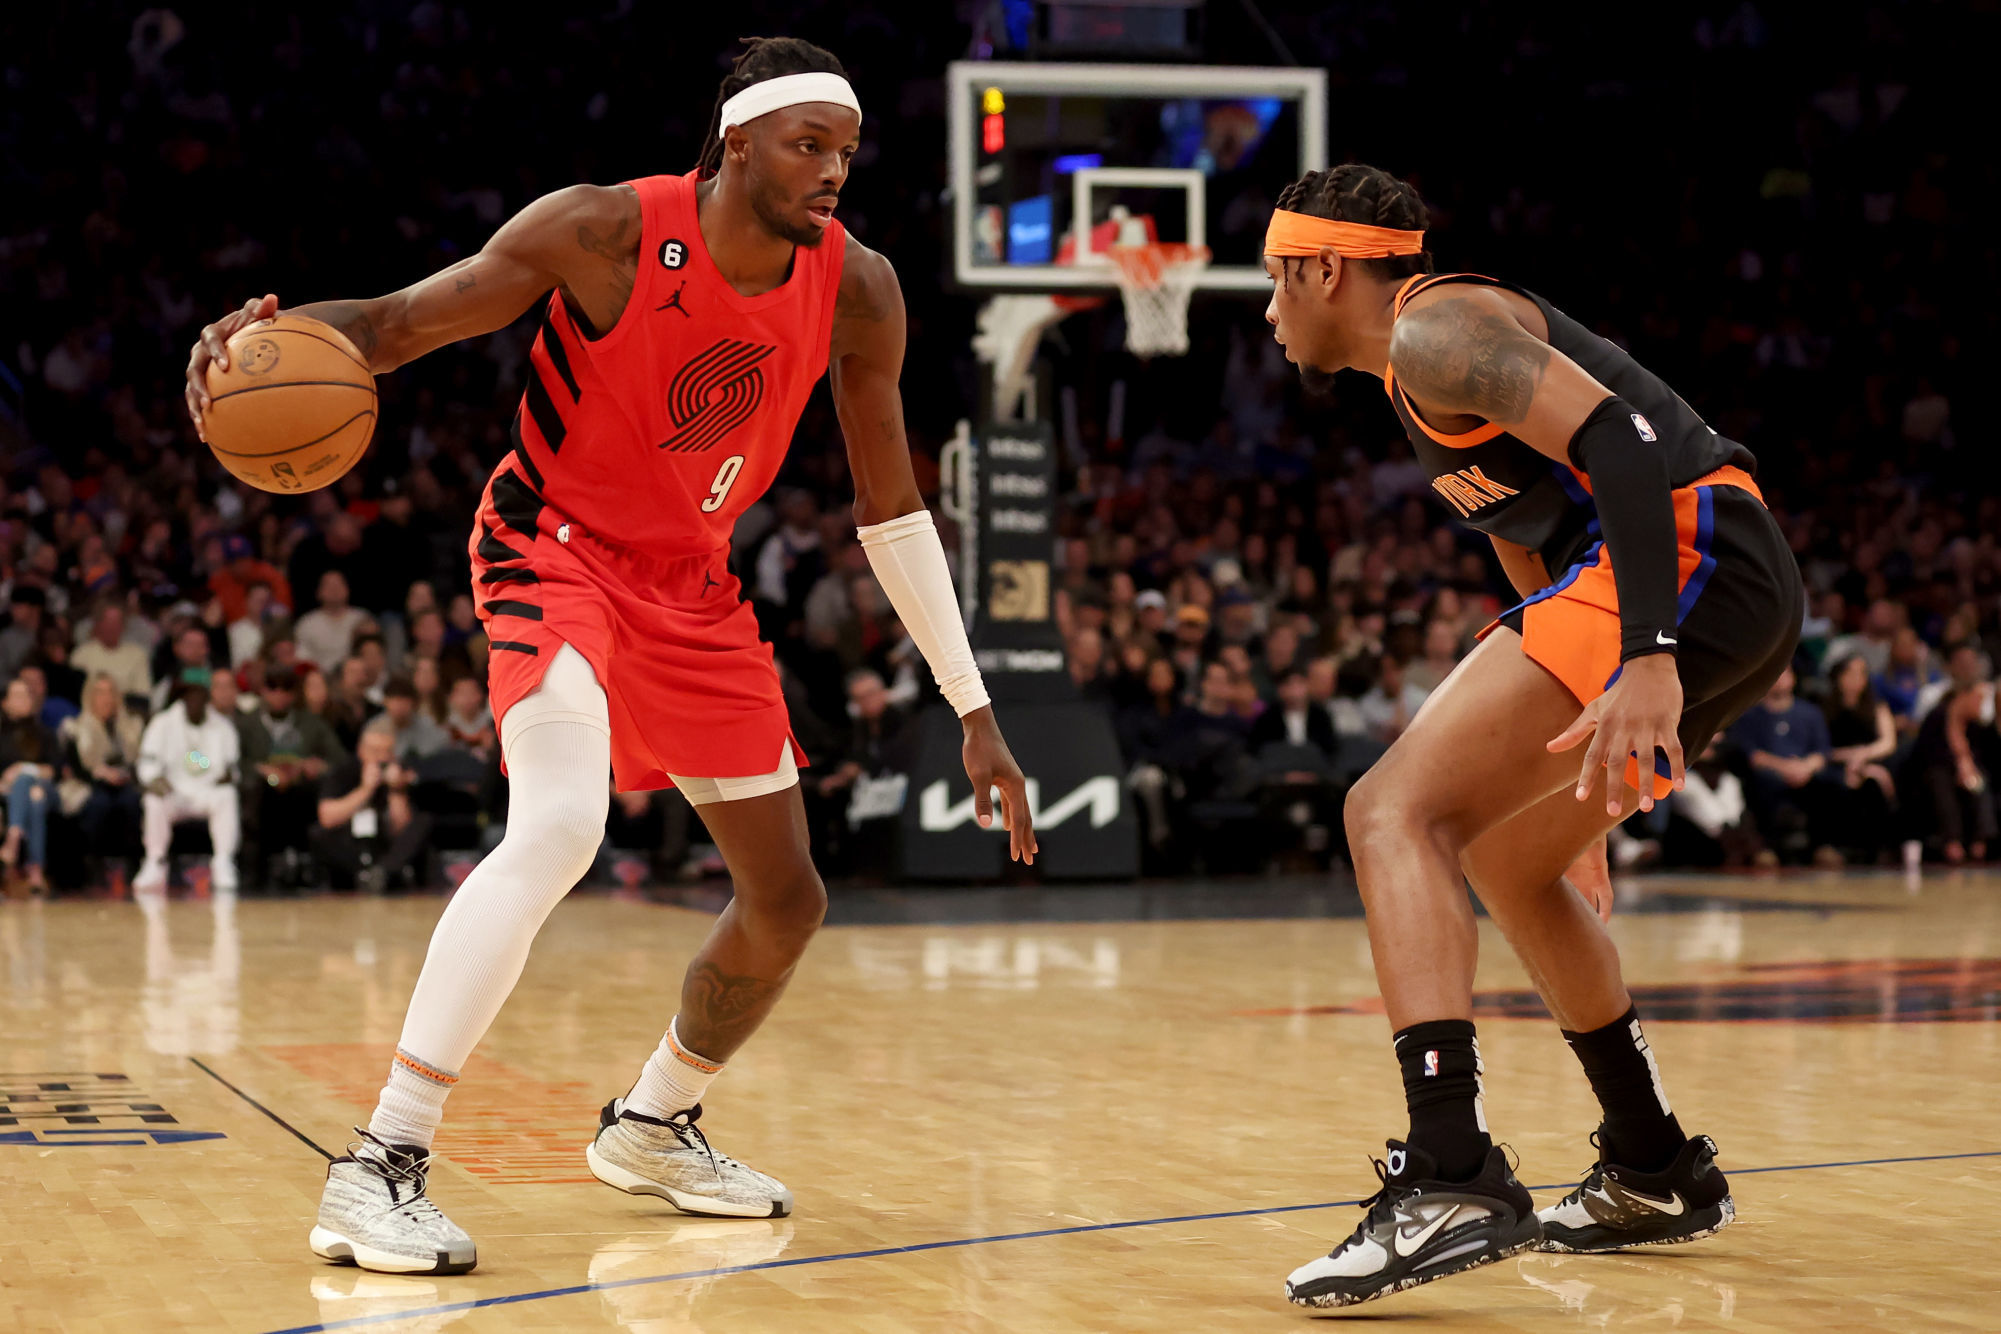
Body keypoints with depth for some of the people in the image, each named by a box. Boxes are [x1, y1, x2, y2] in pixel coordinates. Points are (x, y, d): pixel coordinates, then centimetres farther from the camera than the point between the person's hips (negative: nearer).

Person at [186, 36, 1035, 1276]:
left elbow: (893, 510, 0)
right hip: (558, 546, -6)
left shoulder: (858, 290, -9)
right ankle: (381, 1167, -27)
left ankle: (653, 1126, 36)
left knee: (789, 898, 9)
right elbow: (403, 319, -16)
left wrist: (974, 712, 1)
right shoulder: (605, 232, -22)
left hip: (692, 583, 6)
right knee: (559, 827, -32)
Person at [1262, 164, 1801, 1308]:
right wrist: (1581, 782, 36)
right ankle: (1655, 1172, 33)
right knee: (1505, 858, 25)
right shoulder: (1434, 370, 28)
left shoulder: (1433, 327, -4)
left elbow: (1618, 435, -19)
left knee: (1397, 812, -17)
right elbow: (1545, 576, 33)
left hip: (1688, 555, -11)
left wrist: (1648, 657, -30)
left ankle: (1452, 1178, -32)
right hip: (1750, 595, 11)